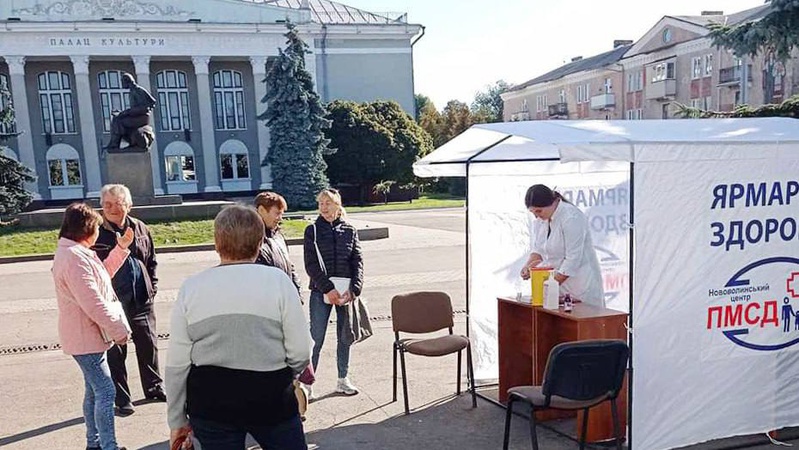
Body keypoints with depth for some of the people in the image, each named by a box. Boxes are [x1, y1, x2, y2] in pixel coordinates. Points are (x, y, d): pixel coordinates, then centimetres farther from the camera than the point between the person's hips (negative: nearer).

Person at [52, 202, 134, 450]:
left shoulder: (73, 253, 10)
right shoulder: (75, 258, -23)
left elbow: (102, 274, 20)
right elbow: (93, 304, -26)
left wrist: (121, 247, 14)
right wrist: (118, 329, -18)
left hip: (86, 335, 11)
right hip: (85, 337, -11)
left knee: (94, 390, 18)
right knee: (105, 392, -5)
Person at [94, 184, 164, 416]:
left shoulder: (140, 229, 4)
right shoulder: (96, 233, -8)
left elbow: (151, 261, 14)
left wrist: (152, 287, 8)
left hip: (142, 301, 4)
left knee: (149, 346, 15)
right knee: (115, 353, 7)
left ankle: (154, 388, 33)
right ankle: (121, 400, 20)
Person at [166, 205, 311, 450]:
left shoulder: (191, 287, -3)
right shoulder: (278, 280, -9)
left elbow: (177, 363, -1)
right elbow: (300, 353, -8)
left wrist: (177, 420, 11)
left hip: (210, 400, 2)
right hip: (270, 396, -2)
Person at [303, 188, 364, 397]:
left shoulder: (349, 231, 6)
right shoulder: (312, 231, 0)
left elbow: (358, 261, 3)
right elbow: (311, 265, -6)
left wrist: (354, 289, -10)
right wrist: (328, 289, -15)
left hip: (346, 292, 3)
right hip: (321, 292, -2)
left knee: (345, 337, 11)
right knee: (316, 338, -2)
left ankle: (343, 380, 25)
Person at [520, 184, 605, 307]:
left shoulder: (571, 218, -20)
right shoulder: (541, 219, 5)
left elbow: (573, 259, -21)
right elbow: (538, 250, 10)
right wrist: (528, 266, -9)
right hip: (556, 280, 7)